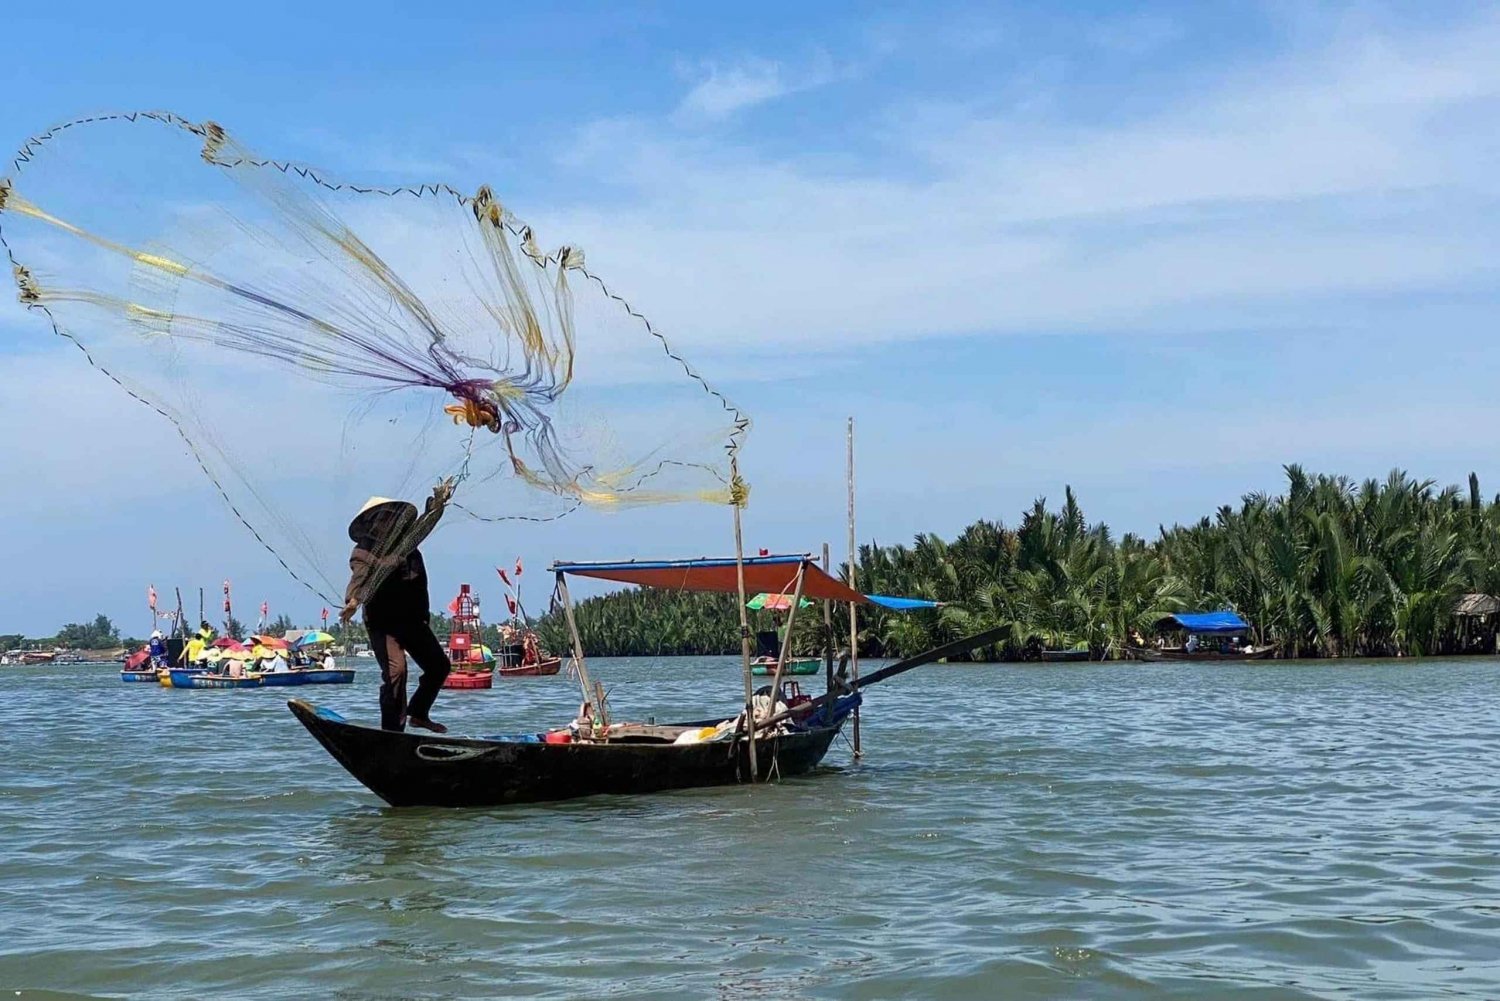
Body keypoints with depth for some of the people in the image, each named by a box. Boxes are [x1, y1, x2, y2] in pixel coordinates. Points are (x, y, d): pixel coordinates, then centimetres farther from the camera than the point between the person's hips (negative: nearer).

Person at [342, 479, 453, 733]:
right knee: (395, 670, -22)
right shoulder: (363, 554, -10)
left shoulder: (404, 541, 11)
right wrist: (353, 600, -49)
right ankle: (392, 731, -19)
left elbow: (424, 524, 29)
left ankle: (417, 714, 33)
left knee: (439, 665, 13)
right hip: (383, 623, -8)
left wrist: (438, 502, 26)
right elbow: (360, 577, -30)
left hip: (413, 619, 8)